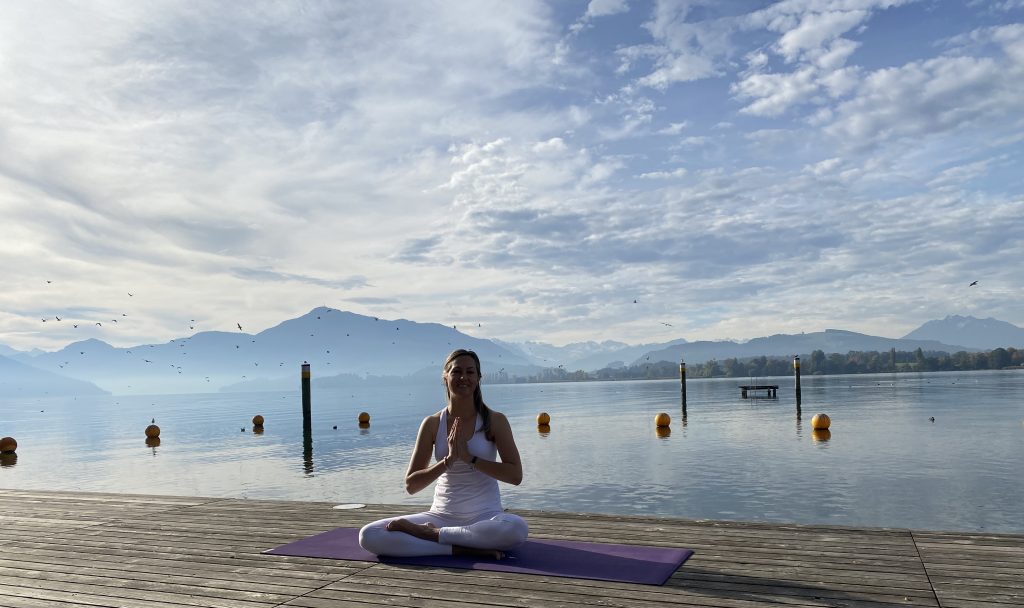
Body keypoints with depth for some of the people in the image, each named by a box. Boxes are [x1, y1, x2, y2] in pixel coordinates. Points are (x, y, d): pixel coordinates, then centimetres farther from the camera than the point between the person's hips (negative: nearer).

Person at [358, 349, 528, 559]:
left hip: (484, 516, -1)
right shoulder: (432, 424, 1)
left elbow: (515, 475, -11)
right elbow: (410, 485, -2)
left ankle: (432, 534, -18)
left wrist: (469, 458, -18)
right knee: (369, 536, -19)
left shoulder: (495, 421, -3)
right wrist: (448, 460, -16)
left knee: (517, 528, -38)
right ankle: (459, 548, -21)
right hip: (441, 516, 2)